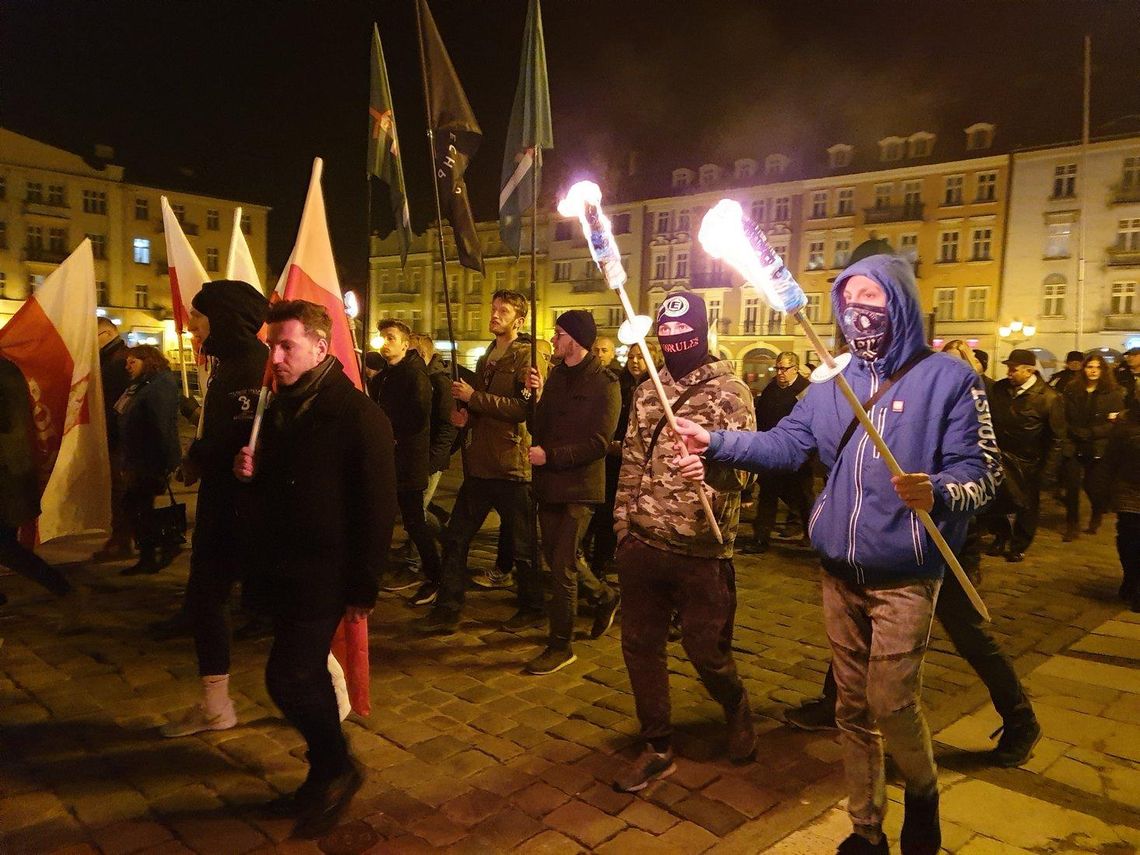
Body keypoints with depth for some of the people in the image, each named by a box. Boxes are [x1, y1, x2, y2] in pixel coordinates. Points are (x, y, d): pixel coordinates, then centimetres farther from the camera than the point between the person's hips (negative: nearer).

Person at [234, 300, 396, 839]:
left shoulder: (358, 415, -17)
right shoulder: (279, 408, 9)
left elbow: (378, 507, -18)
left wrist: (364, 588, -17)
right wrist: (252, 471, -4)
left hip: (326, 573, -8)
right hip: (285, 569, 8)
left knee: (287, 677, -7)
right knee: (307, 673, 16)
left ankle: (337, 769, 16)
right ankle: (327, 777, 33)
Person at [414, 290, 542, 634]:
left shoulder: (527, 357, -7)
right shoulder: (486, 360, 18)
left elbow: (523, 408, -20)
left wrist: (474, 397, -18)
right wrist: (467, 416, 8)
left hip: (512, 466, -8)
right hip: (480, 464, 8)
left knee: (522, 544, 6)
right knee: (455, 537, 8)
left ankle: (532, 608, 24)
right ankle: (447, 609, 18)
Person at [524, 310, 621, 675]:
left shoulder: (604, 383, -11)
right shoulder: (556, 375, 10)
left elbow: (598, 442, -17)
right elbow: (541, 428, 8)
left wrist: (550, 455, -20)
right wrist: (536, 397, -9)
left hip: (579, 486, -7)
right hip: (550, 483, 8)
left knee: (562, 566, -4)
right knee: (555, 556, 17)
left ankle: (560, 645, 10)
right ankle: (604, 596, 41)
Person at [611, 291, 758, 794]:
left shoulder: (730, 392, -4)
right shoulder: (646, 393, 12)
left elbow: (741, 460, -15)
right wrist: (623, 522, 11)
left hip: (702, 550, -5)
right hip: (643, 544, 5)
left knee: (705, 649, 7)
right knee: (639, 646, 10)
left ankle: (736, 709, 40)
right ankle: (658, 748, 28)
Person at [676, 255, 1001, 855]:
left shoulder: (946, 377, -6)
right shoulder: (833, 383, 11)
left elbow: (980, 468, -12)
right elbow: (787, 443, 6)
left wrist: (937, 492, -33)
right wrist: (715, 442, -6)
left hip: (904, 575, -5)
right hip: (839, 570, 5)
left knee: (891, 701, -6)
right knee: (853, 706, 13)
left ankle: (922, 792, 29)